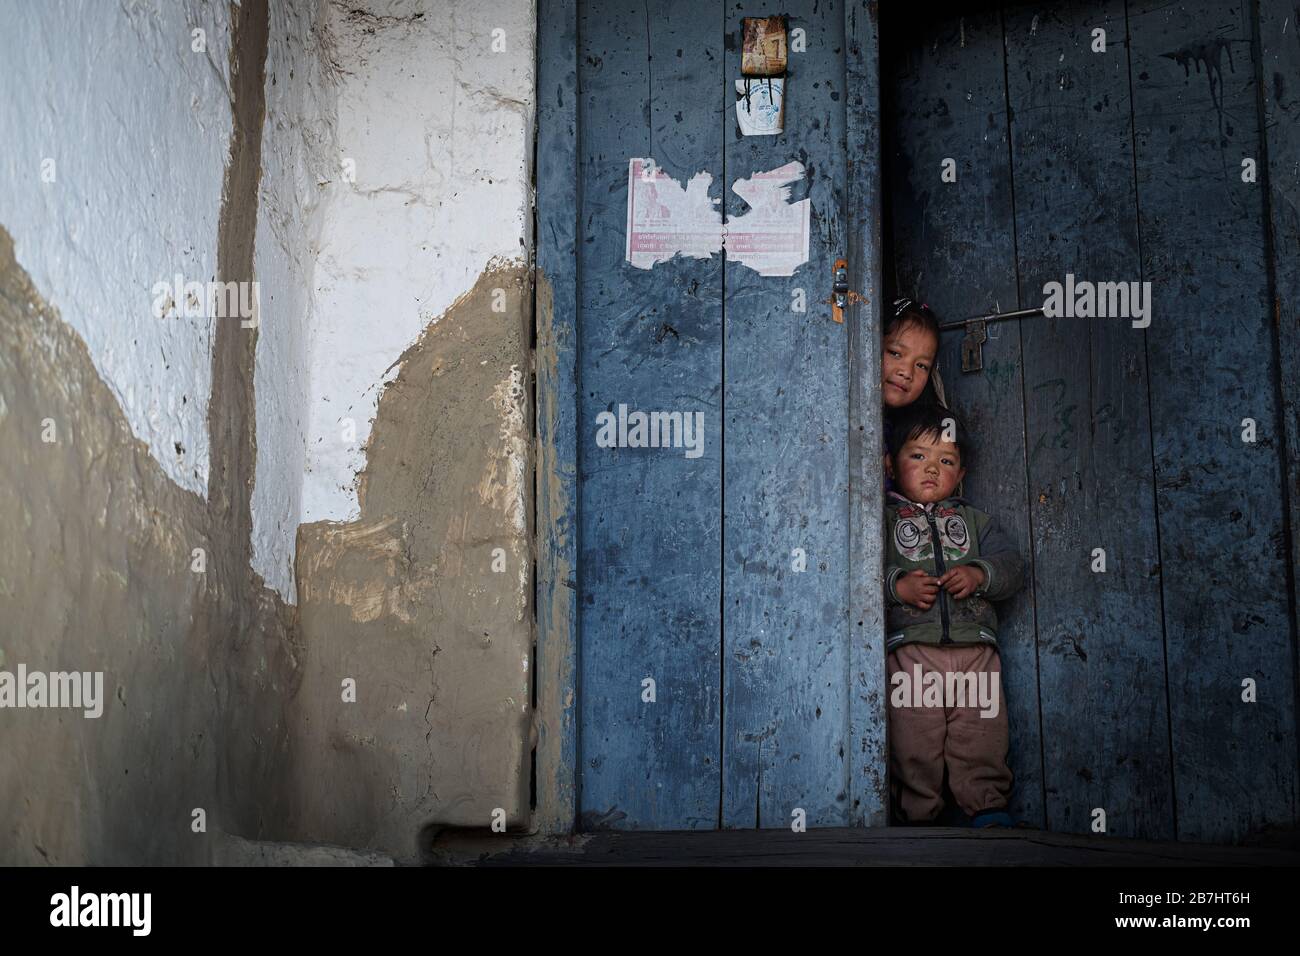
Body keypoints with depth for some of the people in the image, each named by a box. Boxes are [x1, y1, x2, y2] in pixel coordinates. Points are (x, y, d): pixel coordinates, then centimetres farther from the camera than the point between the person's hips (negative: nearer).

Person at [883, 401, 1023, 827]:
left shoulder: (974, 519, 21)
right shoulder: (883, 518, 10)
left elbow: (1011, 564, 12)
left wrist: (979, 574, -8)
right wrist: (897, 585, -16)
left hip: (975, 643, 3)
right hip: (910, 646, -3)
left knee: (982, 735, 0)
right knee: (914, 739, -3)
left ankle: (987, 806, 10)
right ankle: (918, 812, 8)